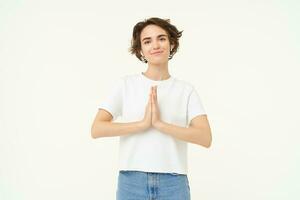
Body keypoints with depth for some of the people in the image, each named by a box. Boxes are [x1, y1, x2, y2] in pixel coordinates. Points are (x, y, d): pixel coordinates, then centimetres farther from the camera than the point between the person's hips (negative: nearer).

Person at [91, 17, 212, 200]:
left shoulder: (186, 89, 3)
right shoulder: (125, 84, 3)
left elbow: (205, 138, -7)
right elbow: (97, 129, -6)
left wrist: (160, 124, -15)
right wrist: (143, 124, -14)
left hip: (173, 183, 0)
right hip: (131, 182, 0)